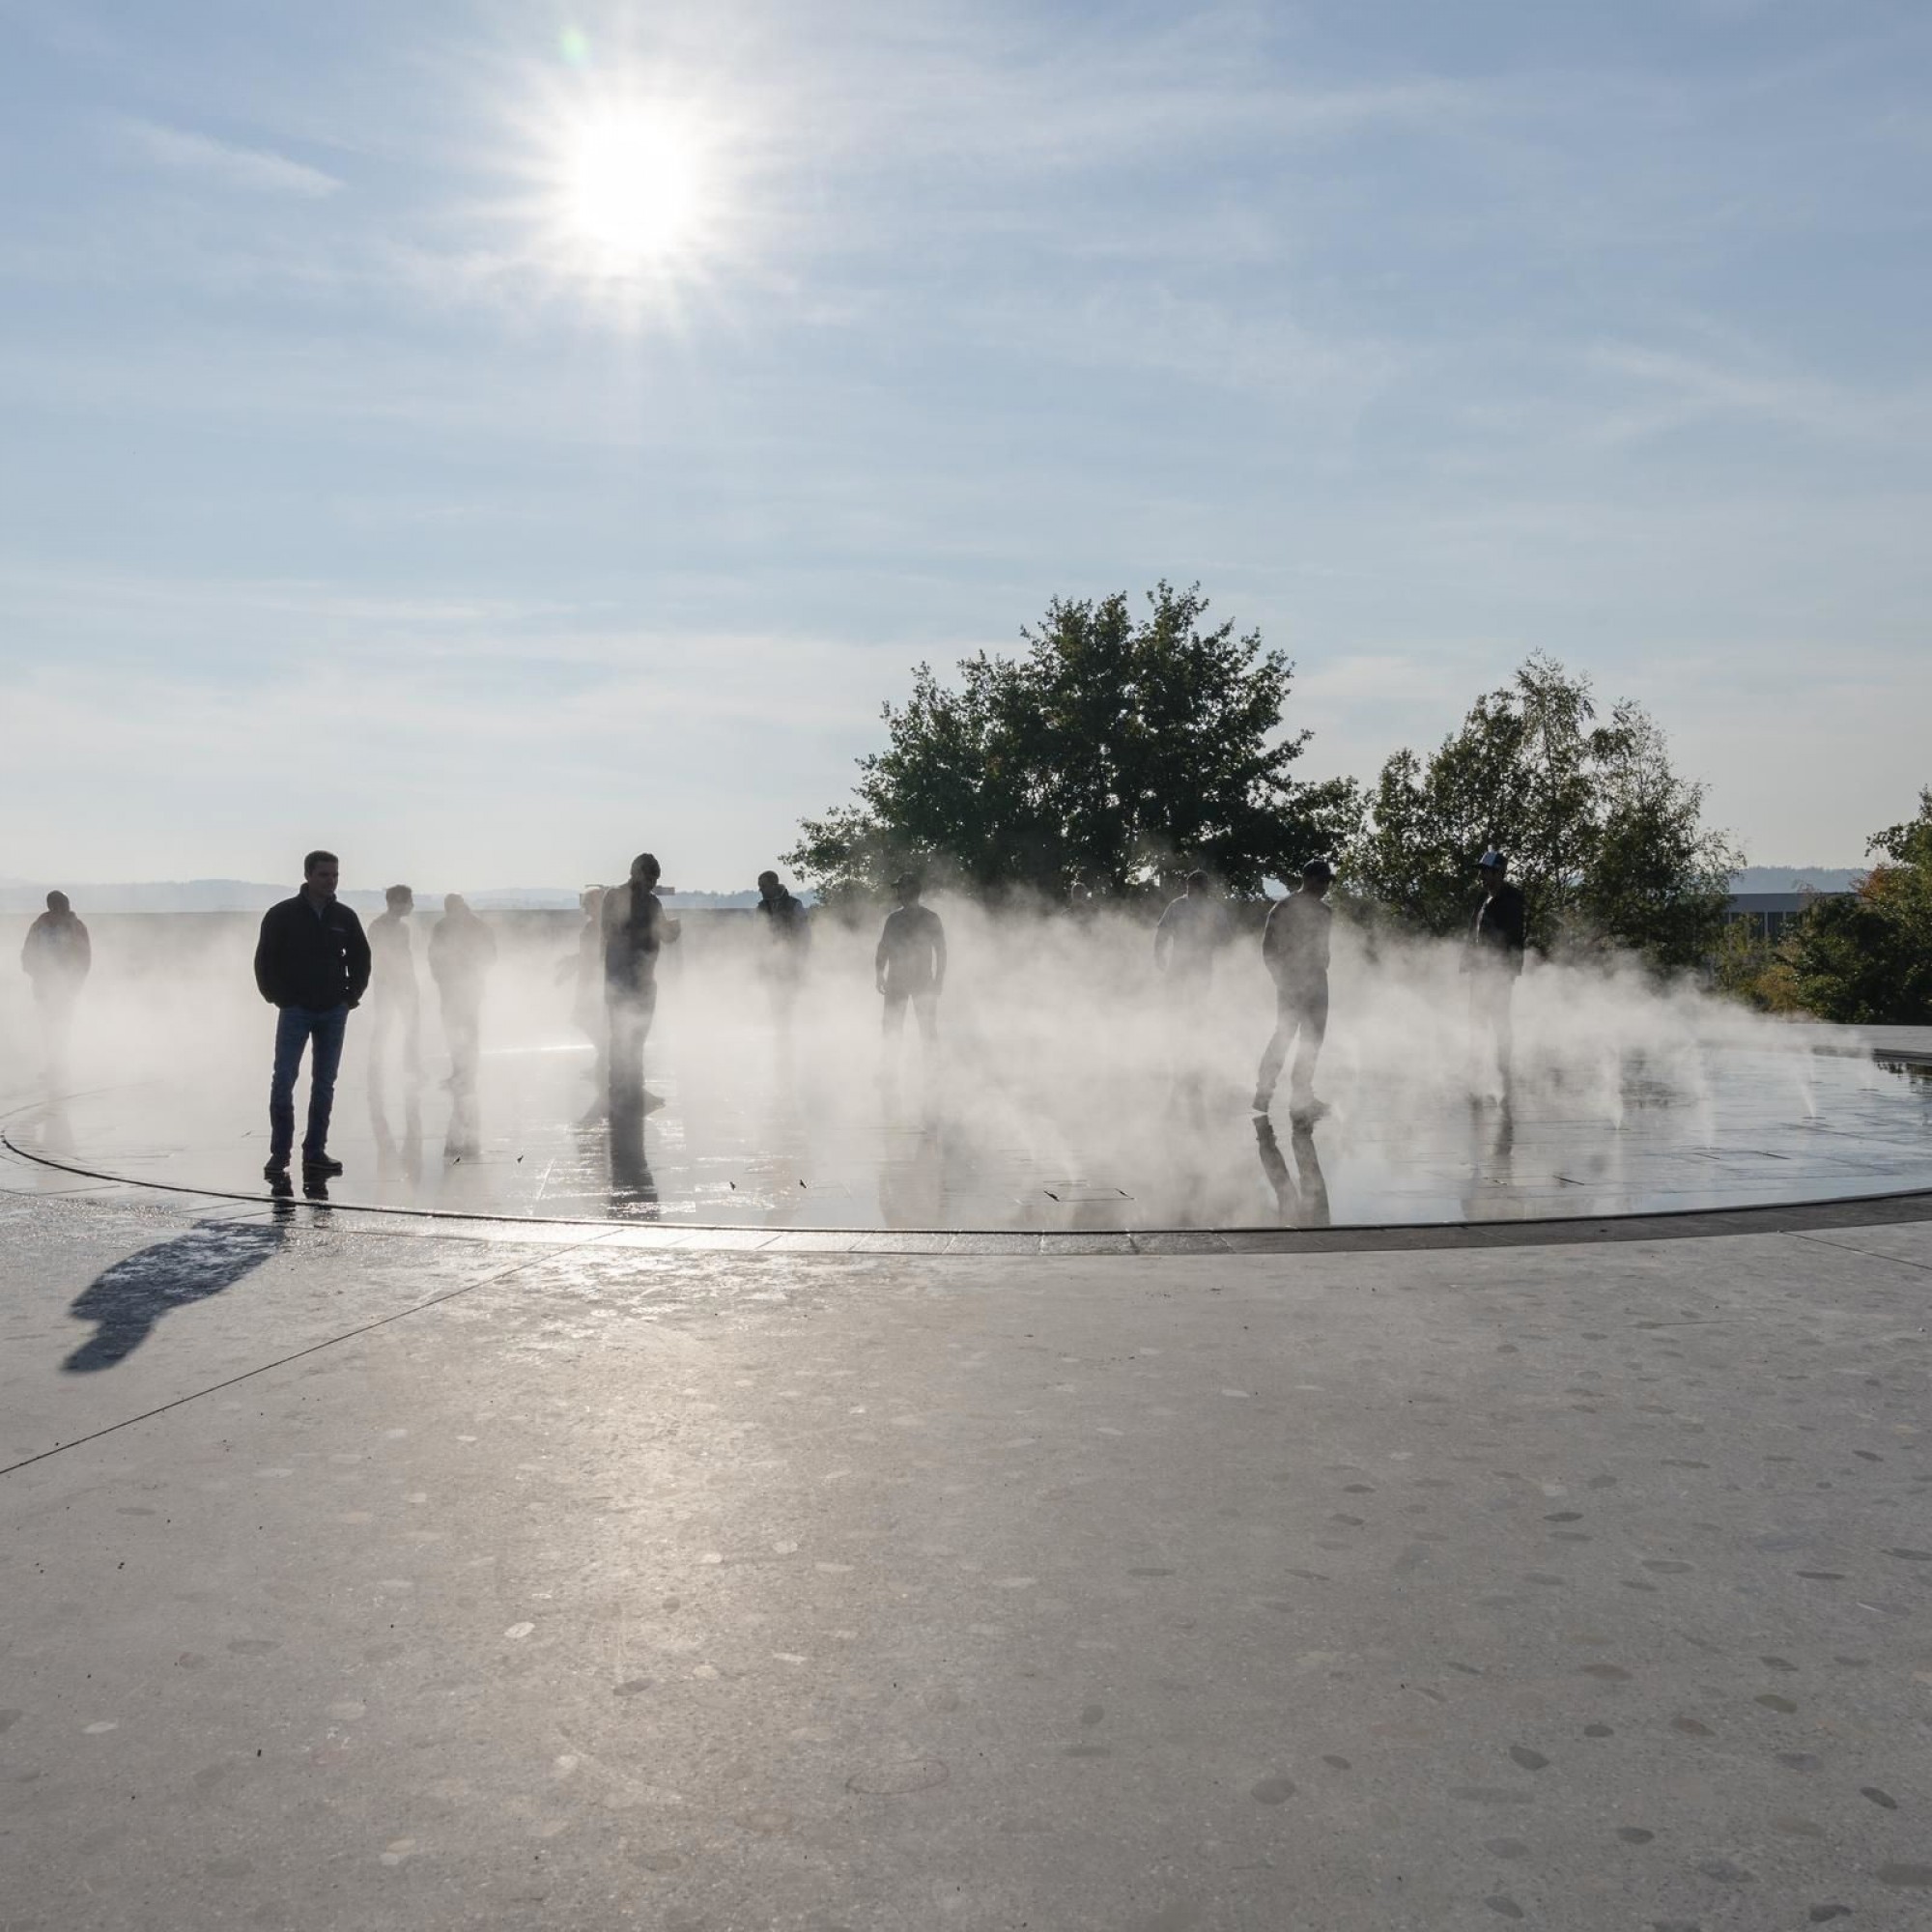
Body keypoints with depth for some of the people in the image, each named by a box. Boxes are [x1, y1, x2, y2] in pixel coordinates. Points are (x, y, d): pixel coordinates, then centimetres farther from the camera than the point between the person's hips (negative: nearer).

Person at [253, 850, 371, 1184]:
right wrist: (277, 997, -5)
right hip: (295, 1010, -3)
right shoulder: (282, 915, -3)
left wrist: (352, 995, 7)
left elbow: (360, 958, 16)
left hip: (334, 1012, 3)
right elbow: (264, 960, 1)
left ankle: (315, 1153, 13)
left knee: (325, 1084, 6)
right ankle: (279, 1155, -3)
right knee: (283, 1081, -8)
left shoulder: (345, 917, 6)